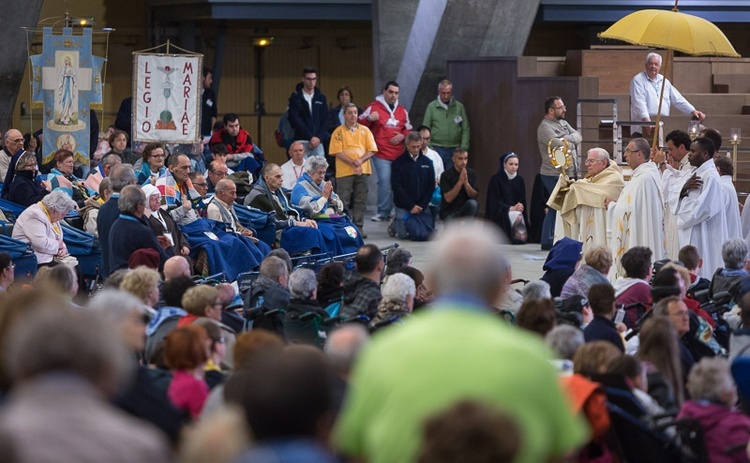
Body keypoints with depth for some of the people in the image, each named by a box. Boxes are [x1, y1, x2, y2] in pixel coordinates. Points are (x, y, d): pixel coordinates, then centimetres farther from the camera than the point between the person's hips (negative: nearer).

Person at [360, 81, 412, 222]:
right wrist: (370, 119, -20)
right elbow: (360, 123, 0)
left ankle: (388, 211, 13)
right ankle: (383, 212, -8)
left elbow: (408, 129, 25)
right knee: (385, 181, -15)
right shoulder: (373, 107, 0)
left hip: (399, 154, 5)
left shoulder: (402, 111, 17)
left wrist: (403, 136, 3)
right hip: (381, 153, -5)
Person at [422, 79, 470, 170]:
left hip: (454, 150, 1)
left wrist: (463, 149, -3)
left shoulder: (459, 107, 5)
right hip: (437, 149, -1)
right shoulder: (432, 107, 3)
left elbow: (466, 130, 5)